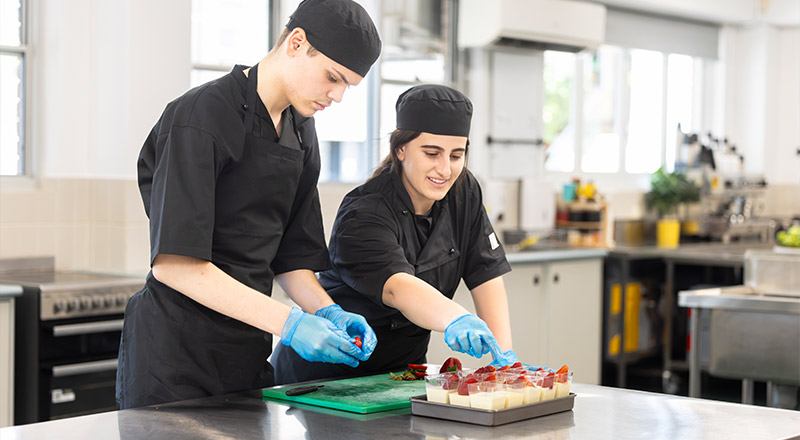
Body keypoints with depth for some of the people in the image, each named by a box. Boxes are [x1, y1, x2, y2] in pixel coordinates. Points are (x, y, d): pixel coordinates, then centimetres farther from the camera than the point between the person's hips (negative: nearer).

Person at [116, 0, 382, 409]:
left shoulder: (300, 132, 10)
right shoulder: (202, 117, -16)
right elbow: (174, 263, -23)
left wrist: (327, 312, -5)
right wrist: (287, 323, -26)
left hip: (249, 355, 8)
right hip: (175, 358, -7)